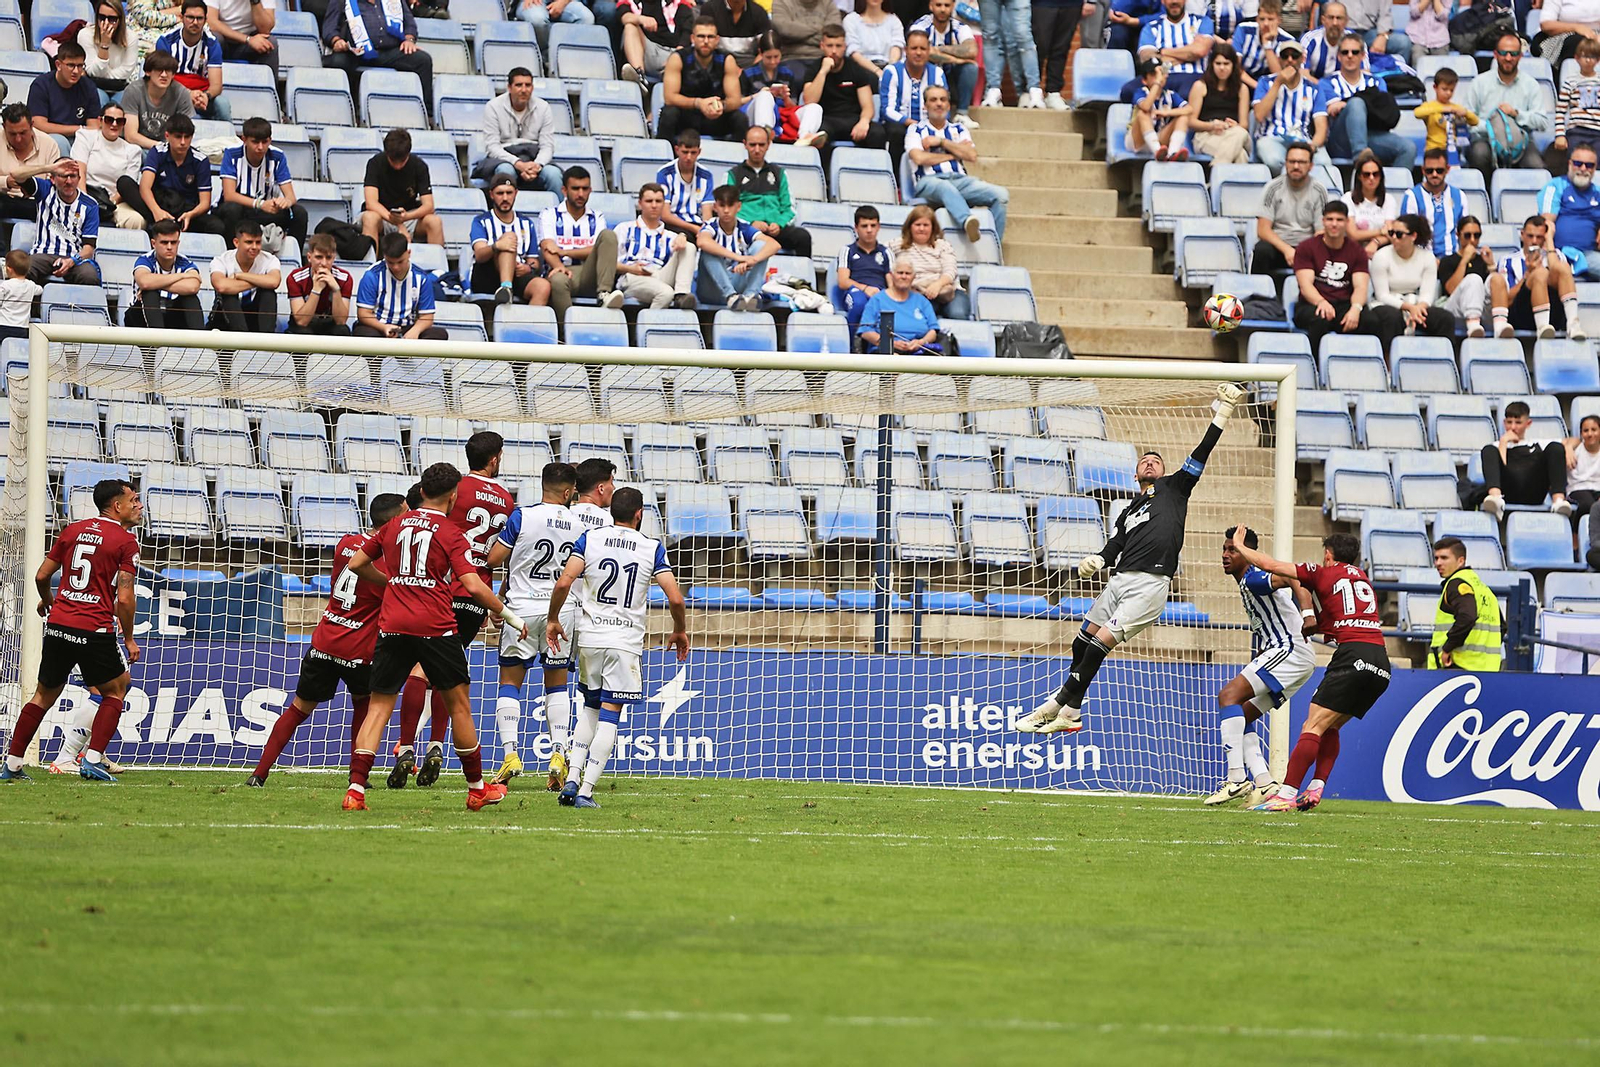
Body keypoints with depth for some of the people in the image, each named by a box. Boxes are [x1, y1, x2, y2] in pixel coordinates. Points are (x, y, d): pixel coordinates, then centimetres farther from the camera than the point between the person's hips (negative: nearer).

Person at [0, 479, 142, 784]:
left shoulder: (72, 530, 11)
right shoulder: (126, 541, -5)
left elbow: (42, 576, 15)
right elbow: (124, 598, -10)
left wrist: (47, 602, 36)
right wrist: (129, 639, 2)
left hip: (58, 623, 5)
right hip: (96, 630, -5)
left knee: (45, 694, 17)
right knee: (115, 688, 15)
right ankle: (93, 761, 3)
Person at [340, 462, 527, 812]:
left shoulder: (395, 525, 11)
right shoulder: (451, 534, -2)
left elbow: (357, 563, 17)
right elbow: (474, 587, -10)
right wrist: (508, 615, 3)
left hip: (392, 626, 3)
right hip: (435, 626, -3)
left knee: (378, 707, 4)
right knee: (459, 704, 11)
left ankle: (356, 790, -8)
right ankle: (477, 789, 19)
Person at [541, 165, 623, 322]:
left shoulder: (597, 218, 20)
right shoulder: (549, 215, 13)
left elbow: (599, 250, 4)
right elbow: (547, 248, -4)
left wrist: (564, 252, -7)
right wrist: (559, 266, -27)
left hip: (589, 276, 3)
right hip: (563, 272, -3)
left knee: (608, 235, -19)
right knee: (558, 280, -40)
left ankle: (604, 294, -38)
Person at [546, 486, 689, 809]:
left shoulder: (589, 540, 0)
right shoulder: (652, 548, -2)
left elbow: (564, 583, -10)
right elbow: (675, 598, -7)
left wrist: (553, 619, 5)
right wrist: (680, 631, 11)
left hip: (590, 638, 2)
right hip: (627, 642, -2)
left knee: (590, 708, 19)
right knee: (609, 716, 0)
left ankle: (572, 779, 6)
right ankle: (586, 791, -7)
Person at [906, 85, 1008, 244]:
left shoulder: (958, 130, 26)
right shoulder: (916, 130, 16)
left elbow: (972, 156, 9)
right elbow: (919, 158, -4)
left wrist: (942, 142, 4)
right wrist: (953, 154, 5)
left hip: (960, 179, 4)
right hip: (929, 181, -4)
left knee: (1000, 195, -22)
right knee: (946, 188, -43)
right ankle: (968, 221, -72)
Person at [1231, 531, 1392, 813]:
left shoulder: (1323, 574, 9)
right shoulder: (1362, 578, 27)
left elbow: (1269, 565, 10)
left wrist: (1239, 546, 24)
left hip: (1353, 654, -7)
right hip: (1381, 665, 7)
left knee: (1313, 726, -9)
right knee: (1330, 727, 17)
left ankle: (1286, 794, -18)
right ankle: (1316, 789, 4)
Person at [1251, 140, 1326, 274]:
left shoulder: (1319, 191, 5)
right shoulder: (1273, 188, 2)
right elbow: (1263, 230, -5)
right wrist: (1286, 249, -21)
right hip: (1276, 245, 0)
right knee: (1263, 250, -36)